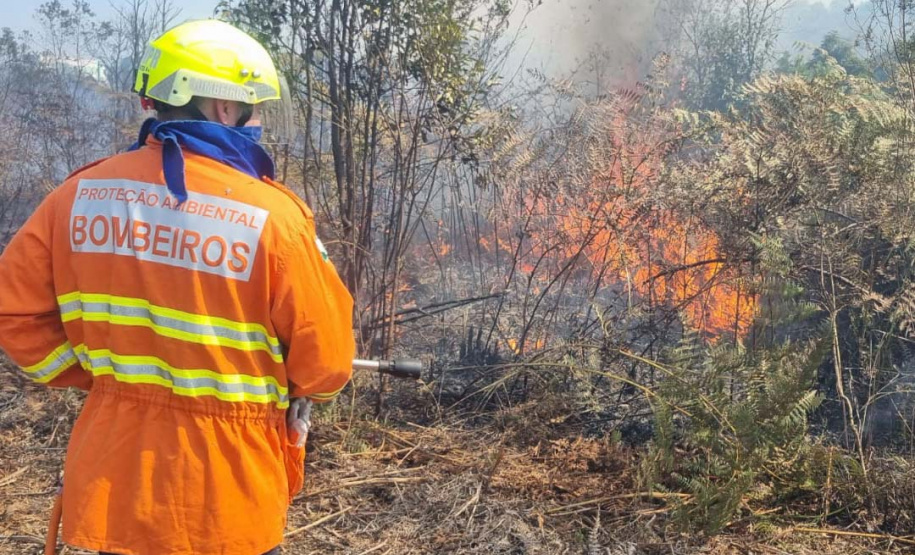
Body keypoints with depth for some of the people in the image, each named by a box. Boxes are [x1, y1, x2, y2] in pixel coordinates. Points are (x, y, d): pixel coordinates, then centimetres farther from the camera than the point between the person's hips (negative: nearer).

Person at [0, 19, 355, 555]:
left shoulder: (82, 193, -4)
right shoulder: (270, 214, -17)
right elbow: (325, 364, -11)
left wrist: (90, 372, 10)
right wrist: (289, 387, 10)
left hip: (111, 486, 4)